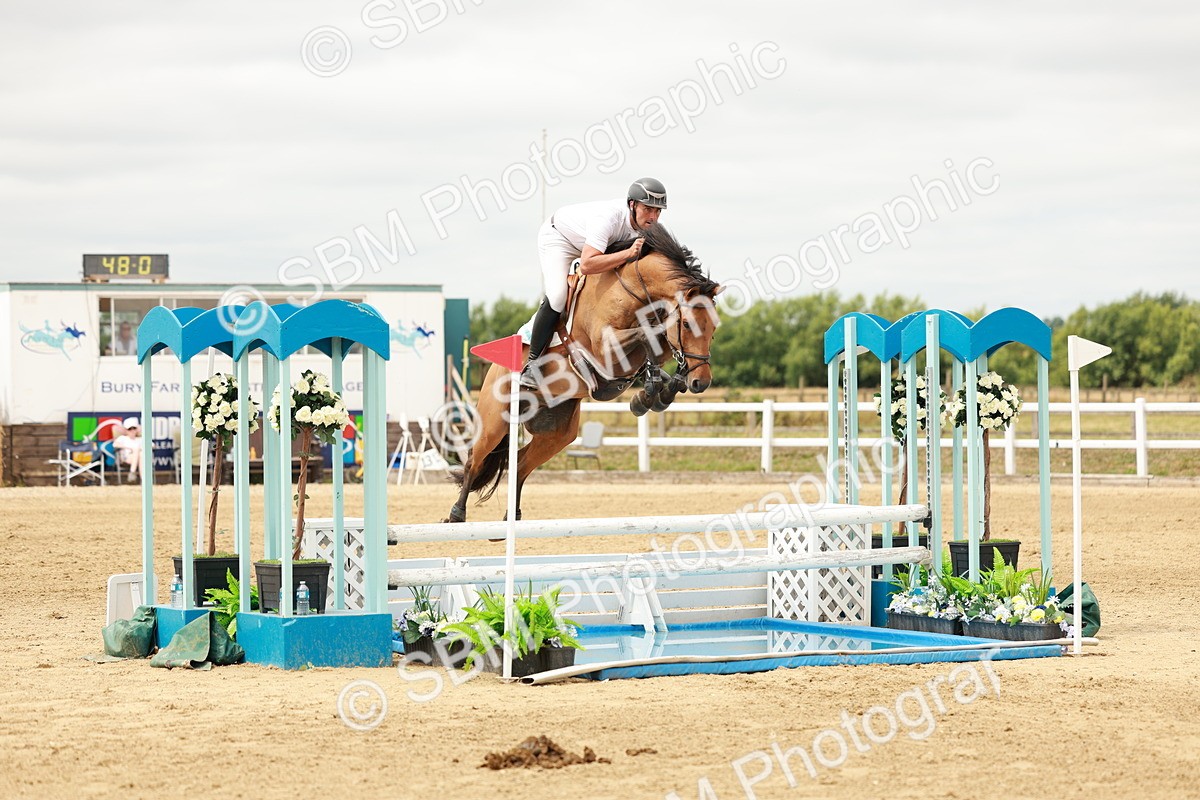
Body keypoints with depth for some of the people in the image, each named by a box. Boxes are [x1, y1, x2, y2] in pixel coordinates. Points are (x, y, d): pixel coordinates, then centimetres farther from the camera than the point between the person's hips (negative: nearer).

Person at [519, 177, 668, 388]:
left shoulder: (648, 224, -20)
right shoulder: (608, 217, -42)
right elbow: (586, 265, -51)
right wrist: (628, 253, -52)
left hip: (591, 242, 8)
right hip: (558, 237, -8)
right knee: (556, 297, -24)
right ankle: (532, 364, -17)